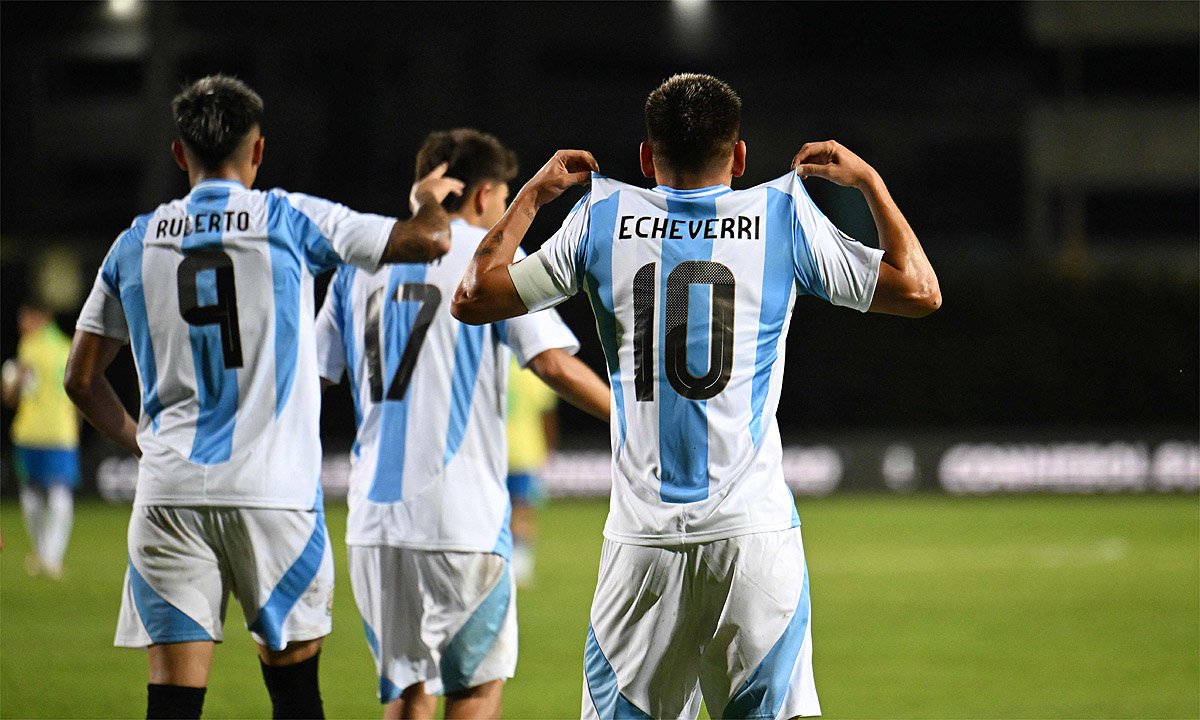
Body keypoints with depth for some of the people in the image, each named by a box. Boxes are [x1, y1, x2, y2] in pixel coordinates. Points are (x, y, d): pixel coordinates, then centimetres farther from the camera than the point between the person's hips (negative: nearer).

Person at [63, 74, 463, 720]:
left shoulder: (138, 241, 10)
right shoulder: (290, 220, 1)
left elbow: (82, 378, 15)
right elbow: (428, 240, 0)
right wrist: (428, 199, 22)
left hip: (169, 495, 2)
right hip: (274, 490, -2)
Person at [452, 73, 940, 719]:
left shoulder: (603, 219, 6)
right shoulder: (783, 216, 5)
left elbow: (472, 299, 13)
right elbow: (919, 291, 12)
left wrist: (533, 194, 25)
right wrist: (868, 179, 23)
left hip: (643, 537, 1)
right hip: (753, 528, -1)